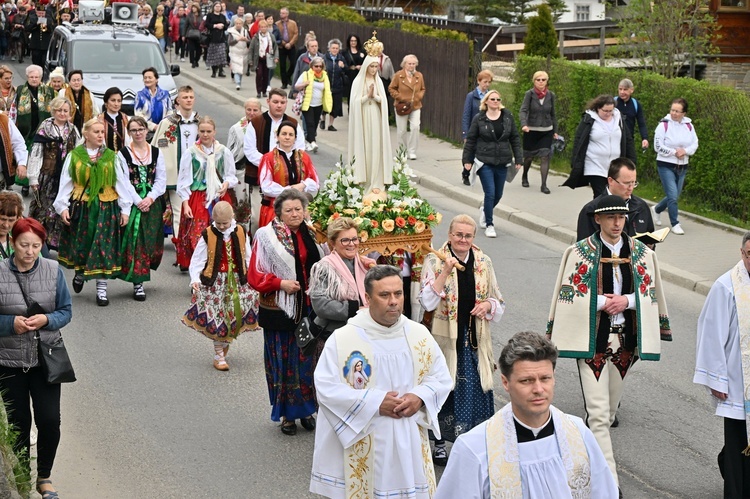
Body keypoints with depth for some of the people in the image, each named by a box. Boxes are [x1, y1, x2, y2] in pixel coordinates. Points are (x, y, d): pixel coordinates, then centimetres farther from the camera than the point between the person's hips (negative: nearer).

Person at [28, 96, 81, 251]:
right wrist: (33, 178, -10)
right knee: (45, 209, -2)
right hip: (48, 176, -4)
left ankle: (57, 241, 14)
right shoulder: (44, 128, -4)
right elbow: (35, 154, -6)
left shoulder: (73, 130, 9)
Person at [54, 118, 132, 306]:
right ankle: (80, 274, 39)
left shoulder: (111, 157, 3)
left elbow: (121, 183, 3)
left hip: (106, 208, 0)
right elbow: (66, 183, 1)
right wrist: (63, 207, -7)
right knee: (80, 246, 9)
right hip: (80, 207, 0)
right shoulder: (74, 156, 2)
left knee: (103, 248, -1)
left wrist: (125, 209, -1)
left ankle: (101, 289, 6)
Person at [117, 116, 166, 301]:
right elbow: (124, 181, -6)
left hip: (152, 203, 3)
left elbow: (161, 179, 4)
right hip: (132, 202, -3)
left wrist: (150, 198, -11)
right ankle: (138, 283, -7)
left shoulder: (156, 152, 9)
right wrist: (138, 201, -15)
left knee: (150, 241, 4)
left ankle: (140, 276, 22)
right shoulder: (123, 154, 1)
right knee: (134, 242, -8)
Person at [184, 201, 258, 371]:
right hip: (215, 282, -2)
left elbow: (248, 258, 9)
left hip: (237, 281, 2)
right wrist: (195, 279, -17)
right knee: (217, 317, -1)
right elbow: (197, 259, -5)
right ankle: (219, 356, 9)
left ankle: (226, 341, 32)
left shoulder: (240, 233, 0)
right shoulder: (207, 235, -6)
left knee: (234, 315, 3)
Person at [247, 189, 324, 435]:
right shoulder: (266, 236, -6)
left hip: (307, 309, 4)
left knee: (306, 359, 8)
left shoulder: (311, 235, 8)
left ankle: (306, 409, 21)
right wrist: (280, 283, -17)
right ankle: (287, 414, 13)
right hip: (279, 309, -4)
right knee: (283, 361, 2)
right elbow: (255, 275, -5)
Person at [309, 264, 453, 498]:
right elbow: (326, 387, -12)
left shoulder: (419, 334, 3)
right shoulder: (342, 338, -9)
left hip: (409, 443, 3)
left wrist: (420, 397, -12)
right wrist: (375, 402, -17)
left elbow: (442, 379, 9)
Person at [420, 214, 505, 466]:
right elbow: (427, 302, -14)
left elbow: (500, 303, 14)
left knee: (475, 386, 5)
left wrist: (487, 305, -8)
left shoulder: (483, 263, 8)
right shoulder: (435, 261, -4)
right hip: (446, 338, -3)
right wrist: (445, 272, -21)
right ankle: (439, 443, 17)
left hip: (475, 338, 3)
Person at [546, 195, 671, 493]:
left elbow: (650, 293, 8)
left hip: (625, 340, 4)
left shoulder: (641, 253, 5)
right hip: (593, 341, -4)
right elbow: (569, 295, -5)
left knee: (610, 408, 15)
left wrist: (626, 300, -10)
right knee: (599, 412, -10)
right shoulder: (580, 253, -5)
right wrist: (603, 302, -13)